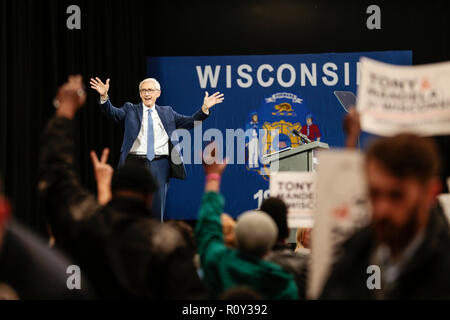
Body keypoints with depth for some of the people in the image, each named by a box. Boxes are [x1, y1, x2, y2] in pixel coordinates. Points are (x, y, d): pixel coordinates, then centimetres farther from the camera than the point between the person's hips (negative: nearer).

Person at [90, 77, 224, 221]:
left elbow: (189, 122, 11)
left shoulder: (167, 112, 14)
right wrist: (104, 96, -24)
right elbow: (113, 113, -6)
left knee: (157, 209, 4)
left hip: (160, 166, 2)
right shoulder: (131, 110, 9)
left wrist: (204, 109, -4)